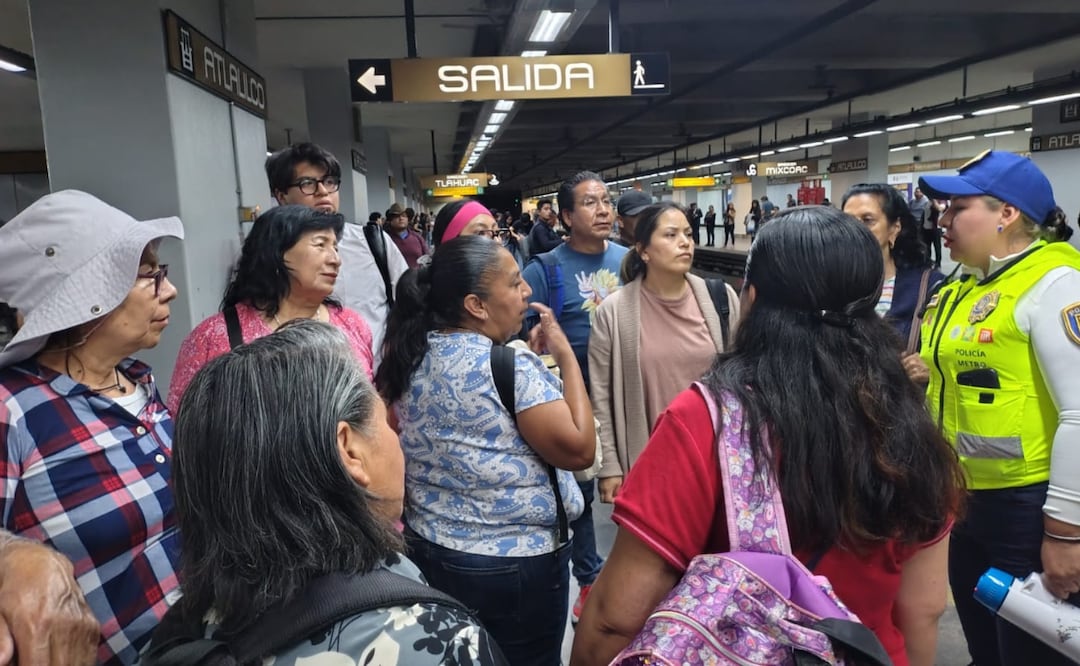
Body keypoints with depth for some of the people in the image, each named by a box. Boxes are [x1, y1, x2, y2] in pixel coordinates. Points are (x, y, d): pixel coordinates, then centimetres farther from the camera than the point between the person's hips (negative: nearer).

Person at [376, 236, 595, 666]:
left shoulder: (409, 358, -1)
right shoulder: (512, 368, -22)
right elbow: (579, 450, -20)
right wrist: (566, 356, -14)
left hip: (428, 552, 7)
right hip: (515, 563, -6)